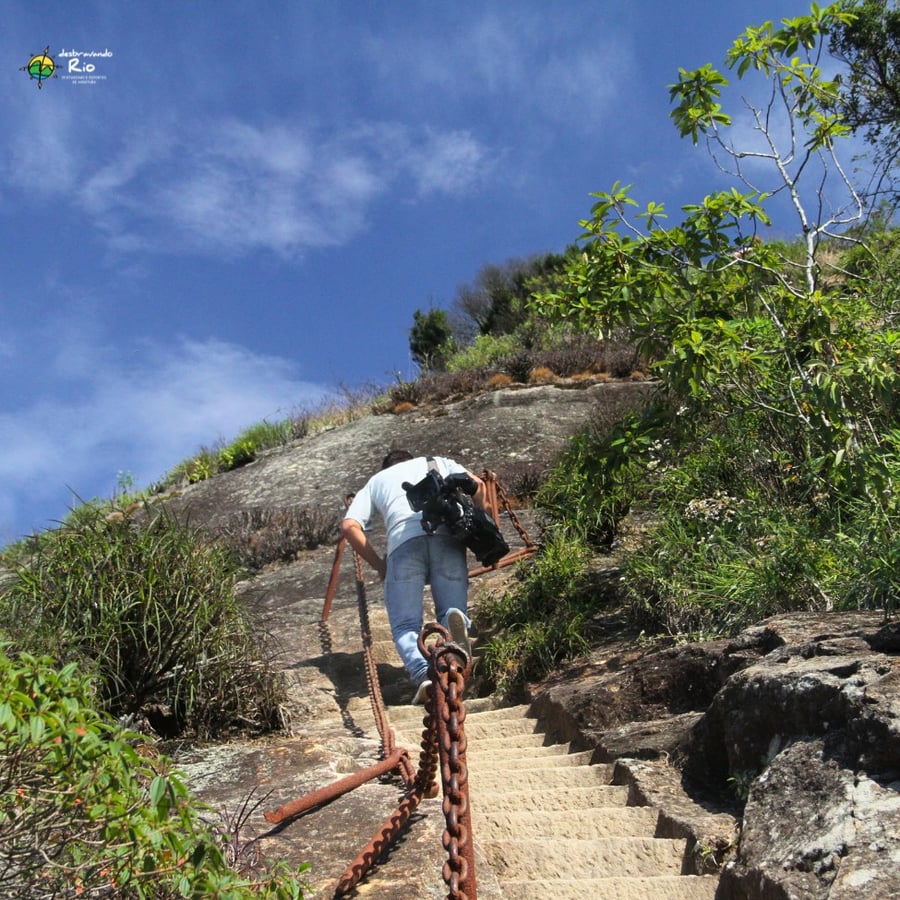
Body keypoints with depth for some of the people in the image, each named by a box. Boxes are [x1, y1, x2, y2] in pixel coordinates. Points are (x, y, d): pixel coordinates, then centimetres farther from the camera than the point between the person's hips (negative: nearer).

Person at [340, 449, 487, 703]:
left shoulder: (376, 480, 35)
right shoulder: (438, 462, 37)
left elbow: (349, 526, 17)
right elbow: (477, 485, 18)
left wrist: (379, 564, 25)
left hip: (404, 539, -1)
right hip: (447, 533, 1)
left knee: (405, 625, 6)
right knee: (453, 611, 12)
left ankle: (422, 672, -26)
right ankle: (455, 620, -27)